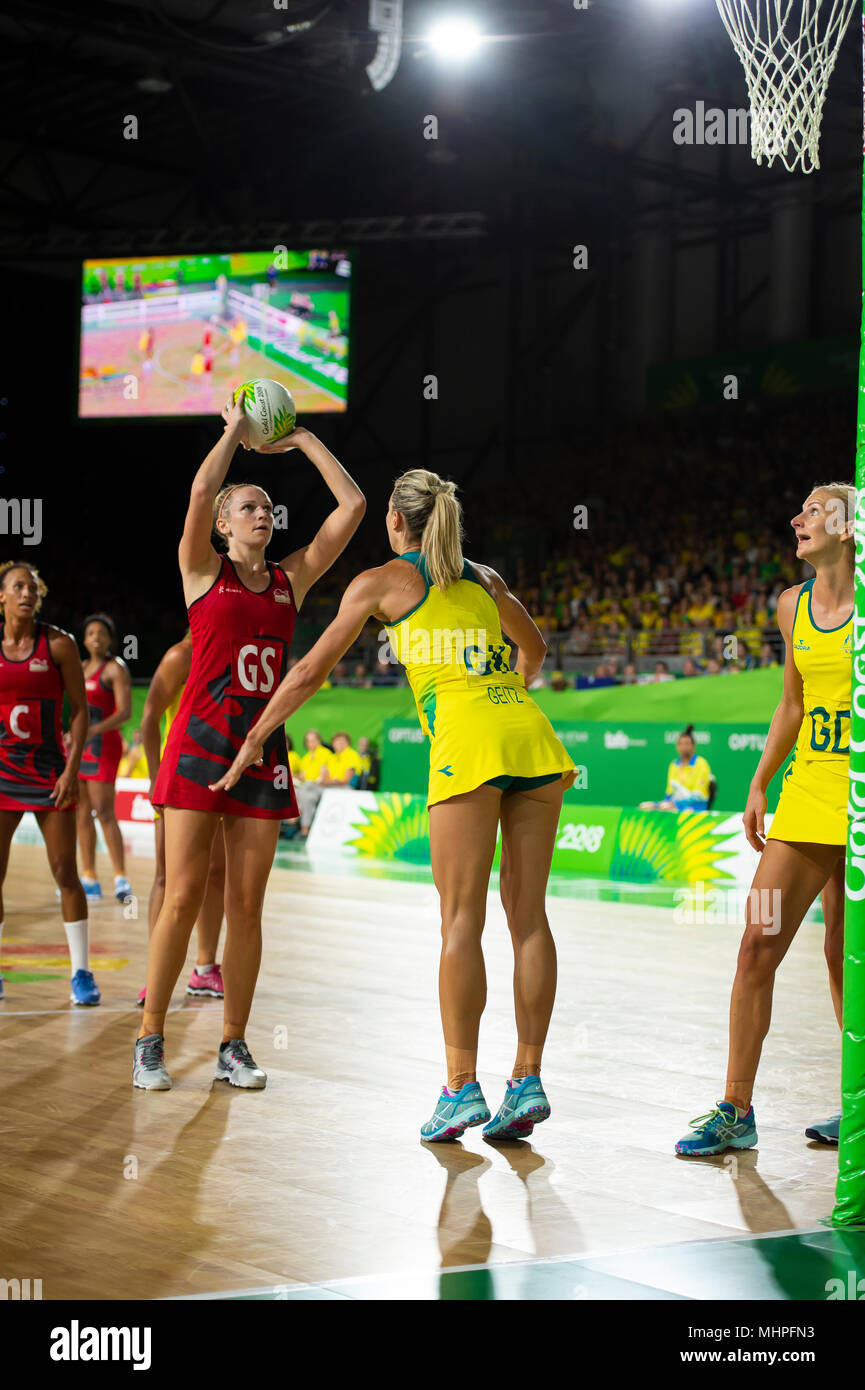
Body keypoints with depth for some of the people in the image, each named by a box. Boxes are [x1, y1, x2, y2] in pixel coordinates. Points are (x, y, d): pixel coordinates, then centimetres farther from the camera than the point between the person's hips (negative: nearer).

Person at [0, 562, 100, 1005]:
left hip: (49, 770, -2)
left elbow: (80, 709, -1)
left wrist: (72, 768, -10)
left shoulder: (58, 643, -2)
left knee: (65, 872, -2)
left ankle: (81, 973, 5)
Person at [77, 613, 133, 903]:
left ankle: (121, 877, -12)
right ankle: (89, 879, 9)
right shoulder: (81, 668, 17)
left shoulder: (115, 669, -6)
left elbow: (124, 711, -16)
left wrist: (92, 730, -26)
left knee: (104, 812, -13)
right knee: (82, 811, 5)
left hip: (103, 745, -8)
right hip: (80, 746, 8)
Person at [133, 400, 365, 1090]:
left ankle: (234, 1046, 11)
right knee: (183, 897, -6)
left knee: (247, 905, 3)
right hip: (201, 741, -3)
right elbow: (201, 490, -12)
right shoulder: (202, 571, 4)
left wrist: (303, 439, 13)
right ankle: (150, 1041, 4)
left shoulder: (292, 579, 13)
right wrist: (234, 429, 1)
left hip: (263, 748, 4)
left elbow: (353, 505, 10)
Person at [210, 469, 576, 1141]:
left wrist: (252, 743, 23)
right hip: (535, 738, 5)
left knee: (461, 921, -4)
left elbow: (311, 671, 14)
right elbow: (534, 649, 42)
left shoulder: (383, 581, 11)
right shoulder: (485, 579, 25)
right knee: (528, 916, 3)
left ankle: (462, 1086, -7)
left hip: (466, 746, -5)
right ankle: (528, 1081, 3)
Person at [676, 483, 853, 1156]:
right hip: (808, 790, 5)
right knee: (759, 944, -1)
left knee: (845, 954, 1)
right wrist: (760, 783, 15)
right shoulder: (793, 604, 10)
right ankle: (736, 1110, 7)